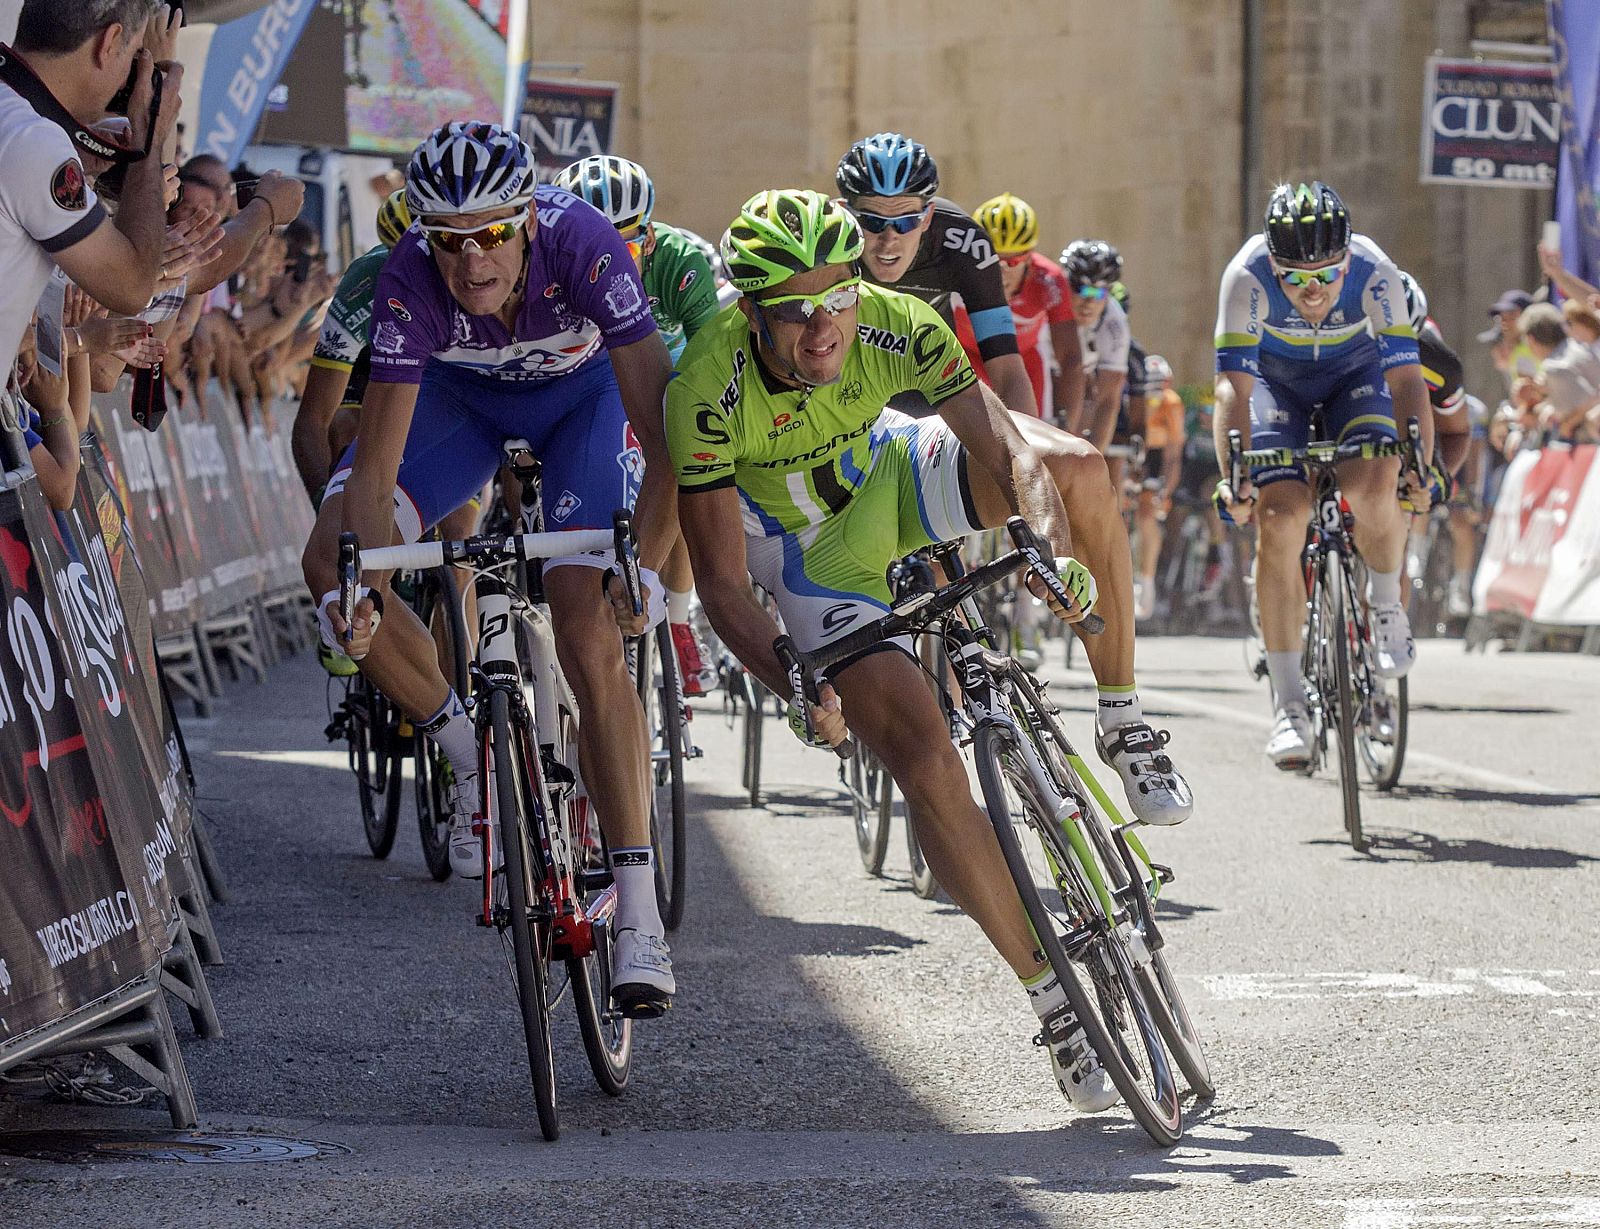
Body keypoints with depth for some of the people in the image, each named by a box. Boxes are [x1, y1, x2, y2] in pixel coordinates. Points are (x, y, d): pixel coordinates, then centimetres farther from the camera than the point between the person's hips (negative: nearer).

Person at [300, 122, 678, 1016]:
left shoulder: (583, 247, -39)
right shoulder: (410, 284, -33)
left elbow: (663, 431, -38)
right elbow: (375, 473, -29)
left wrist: (645, 567, -50)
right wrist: (351, 585, -46)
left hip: (585, 391, -3)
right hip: (464, 393, 3)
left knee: (590, 634, -19)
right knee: (331, 561, -18)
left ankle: (640, 918, -19)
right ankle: (469, 752, 2)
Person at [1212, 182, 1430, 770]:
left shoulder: (1375, 274, -33)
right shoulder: (1248, 277, -34)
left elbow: (1406, 376, -33)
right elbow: (1234, 386, -35)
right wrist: (1233, 475, -47)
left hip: (1355, 371, 0)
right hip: (1275, 376, 0)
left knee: (1374, 485, -29)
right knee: (1280, 515, -18)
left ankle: (1386, 604, 4)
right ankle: (1288, 704, -12)